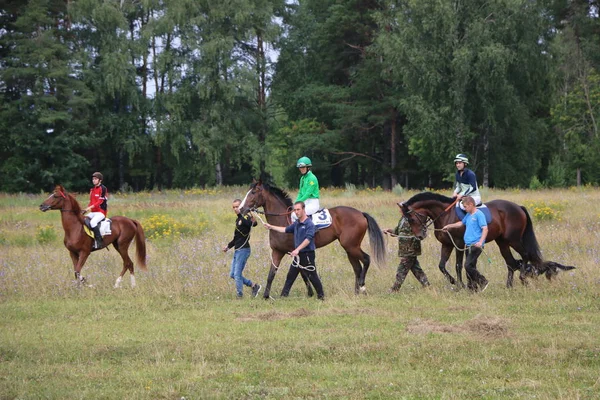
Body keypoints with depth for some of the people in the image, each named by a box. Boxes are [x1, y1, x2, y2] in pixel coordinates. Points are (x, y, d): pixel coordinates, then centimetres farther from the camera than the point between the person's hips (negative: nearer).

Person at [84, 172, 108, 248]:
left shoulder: (103, 188, -9)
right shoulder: (92, 189, 16)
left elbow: (100, 201, -16)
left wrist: (90, 207, -23)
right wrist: (87, 209, 2)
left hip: (101, 212, -9)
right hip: (93, 212, 9)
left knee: (93, 222, -33)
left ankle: (99, 241, -30)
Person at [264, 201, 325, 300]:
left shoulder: (309, 224, -16)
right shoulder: (296, 223, 11)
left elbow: (308, 239, -25)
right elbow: (286, 230, 24)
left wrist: (297, 249, -33)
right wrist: (271, 227, 24)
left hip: (307, 254, -8)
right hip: (298, 254, 8)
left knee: (312, 276, -2)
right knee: (291, 275, 11)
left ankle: (321, 295, 10)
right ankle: (284, 295, 16)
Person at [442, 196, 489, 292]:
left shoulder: (479, 215, -12)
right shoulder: (468, 215, 15)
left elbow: (485, 229, -20)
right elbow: (461, 223, 33)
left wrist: (481, 242, -32)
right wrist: (449, 226, 39)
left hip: (476, 245, -9)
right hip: (469, 245, 9)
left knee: (468, 266, -16)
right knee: (471, 267, 11)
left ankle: (483, 282, -5)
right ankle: (472, 288, 16)